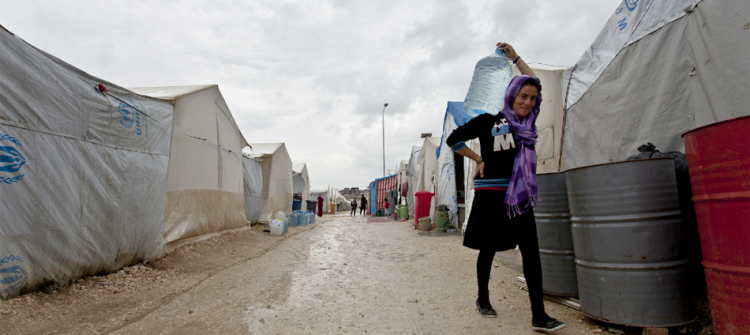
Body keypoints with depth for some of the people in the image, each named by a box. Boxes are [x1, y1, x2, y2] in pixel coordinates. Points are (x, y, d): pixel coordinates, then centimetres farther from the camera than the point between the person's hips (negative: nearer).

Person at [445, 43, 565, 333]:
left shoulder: (527, 122, 10)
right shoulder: (488, 121, -4)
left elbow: (534, 84, 25)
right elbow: (453, 139, 1)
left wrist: (515, 58, 26)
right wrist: (479, 160, -1)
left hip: (520, 197, 5)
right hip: (490, 195, -4)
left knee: (531, 251, -3)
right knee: (488, 249, 8)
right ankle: (483, 299, 28)